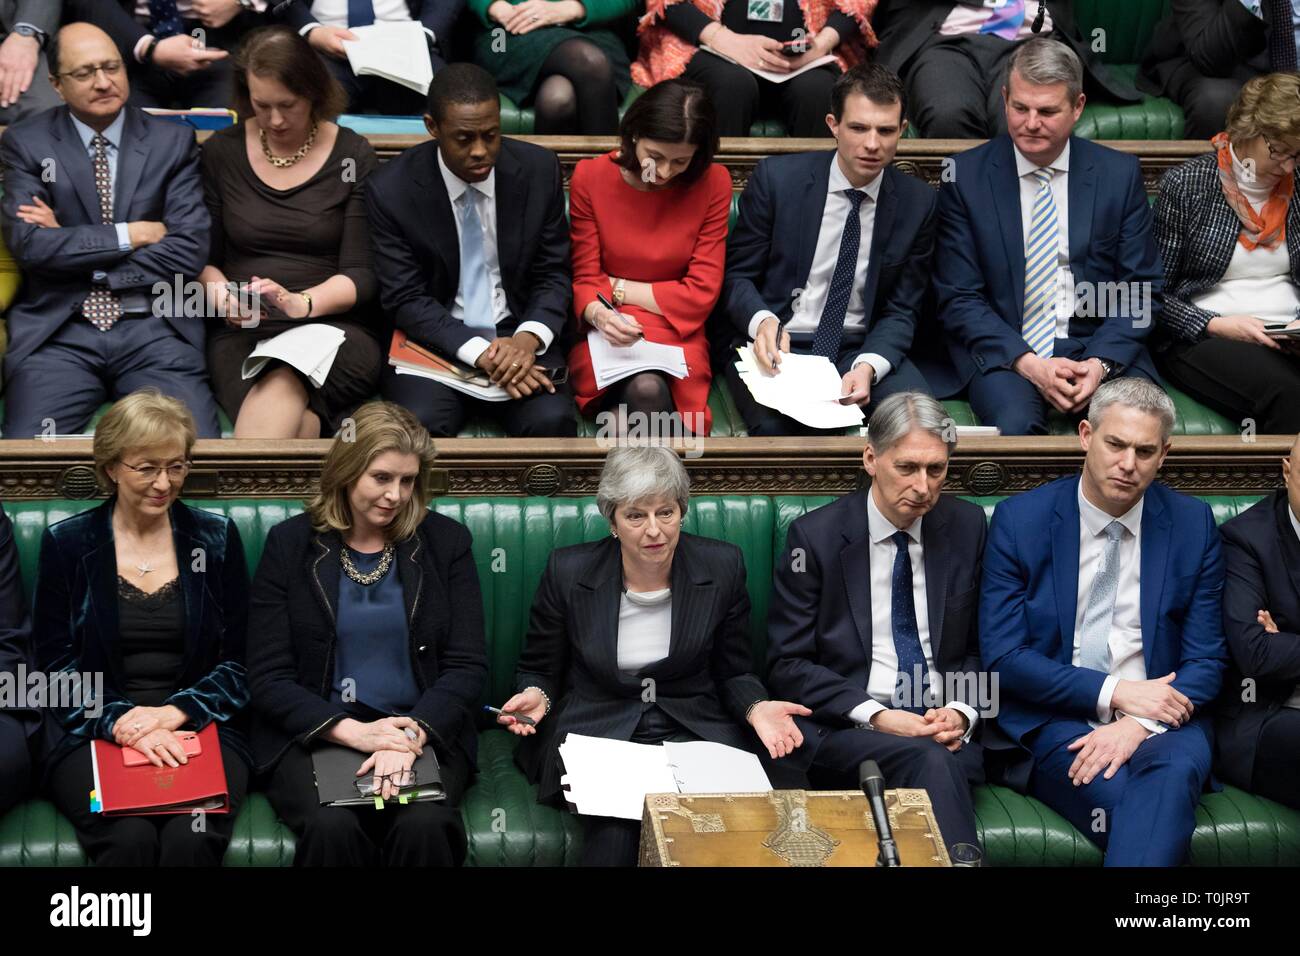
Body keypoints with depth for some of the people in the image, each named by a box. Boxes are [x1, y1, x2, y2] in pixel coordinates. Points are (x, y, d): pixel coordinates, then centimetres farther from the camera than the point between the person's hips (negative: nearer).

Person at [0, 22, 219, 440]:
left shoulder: (173, 142, 7)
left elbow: (188, 252, -4)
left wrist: (72, 248, -4)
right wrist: (131, 234, -6)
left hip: (154, 330, 1)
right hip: (58, 331, 0)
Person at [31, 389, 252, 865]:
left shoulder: (217, 539, 10)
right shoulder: (66, 543, 7)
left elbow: (237, 662, 8)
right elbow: (55, 666, 4)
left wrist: (175, 712, -11)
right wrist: (122, 722, -14)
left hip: (200, 729, 1)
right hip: (94, 735, 0)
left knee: (191, 837, -31)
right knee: (130, 837, -32)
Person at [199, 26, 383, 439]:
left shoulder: (353, 156, 4)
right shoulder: (221, 153, 10)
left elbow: (361, 274, -1)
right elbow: (204, 259, 13)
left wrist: (301, 303, -20)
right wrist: (222, 296, -11)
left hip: (335, 326, -1)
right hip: (243, 331, 1)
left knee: (283, 383, -39)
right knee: (291, 422, -36)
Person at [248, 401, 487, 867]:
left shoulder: (446, 542, 8)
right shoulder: (289, 544, 5)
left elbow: (468, 666, 2)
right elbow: (267, 676, 0)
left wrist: (412, 733, -17)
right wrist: (351, 731, -16)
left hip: (425, 733, 1)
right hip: (314, 734, -1)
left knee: (424, 826, -31)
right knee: (332, 826, -33)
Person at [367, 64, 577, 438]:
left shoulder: (539, 170, -2)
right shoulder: (390, 189, -8)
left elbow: (554, 274, 4)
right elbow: (406, 299, -8)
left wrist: (528, 339, -17)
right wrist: (481, 354, -22)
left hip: (516, 334, 1)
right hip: (435, 340, -1)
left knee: (551, 420, -28)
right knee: (419, 423, -31)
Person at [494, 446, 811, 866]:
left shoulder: (722, 567, 0)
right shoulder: (569, 571, -2)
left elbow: (733, 673, 10)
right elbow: (539, 671, 10)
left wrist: (757, 708, -12)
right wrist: (536, 697, -13)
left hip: (693, 732, 1)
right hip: (595, 732, -1)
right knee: (616, 820, -32)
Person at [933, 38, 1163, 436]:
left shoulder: (1120, 174, 5)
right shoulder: (965, 176, 1)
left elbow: (1141, 290, 6)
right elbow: (957, 298, -1)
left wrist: (1101, 362, -13)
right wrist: (1027, 362, -15)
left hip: (1102, 348, 2)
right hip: (1002, 351, -2)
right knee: (1016, 424, -33)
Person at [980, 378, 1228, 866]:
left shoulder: (1193, 524, 6)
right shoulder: (1019, 519, 1)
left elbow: (1206, 660, 4)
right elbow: (1002, 657, -3)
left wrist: (1139, 724, -15)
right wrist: (1114, 693, -12)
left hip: (1159, 716, 2)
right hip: (1053, 722, -1)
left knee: (1176, 769, -35)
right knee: (1123, 798, -34)